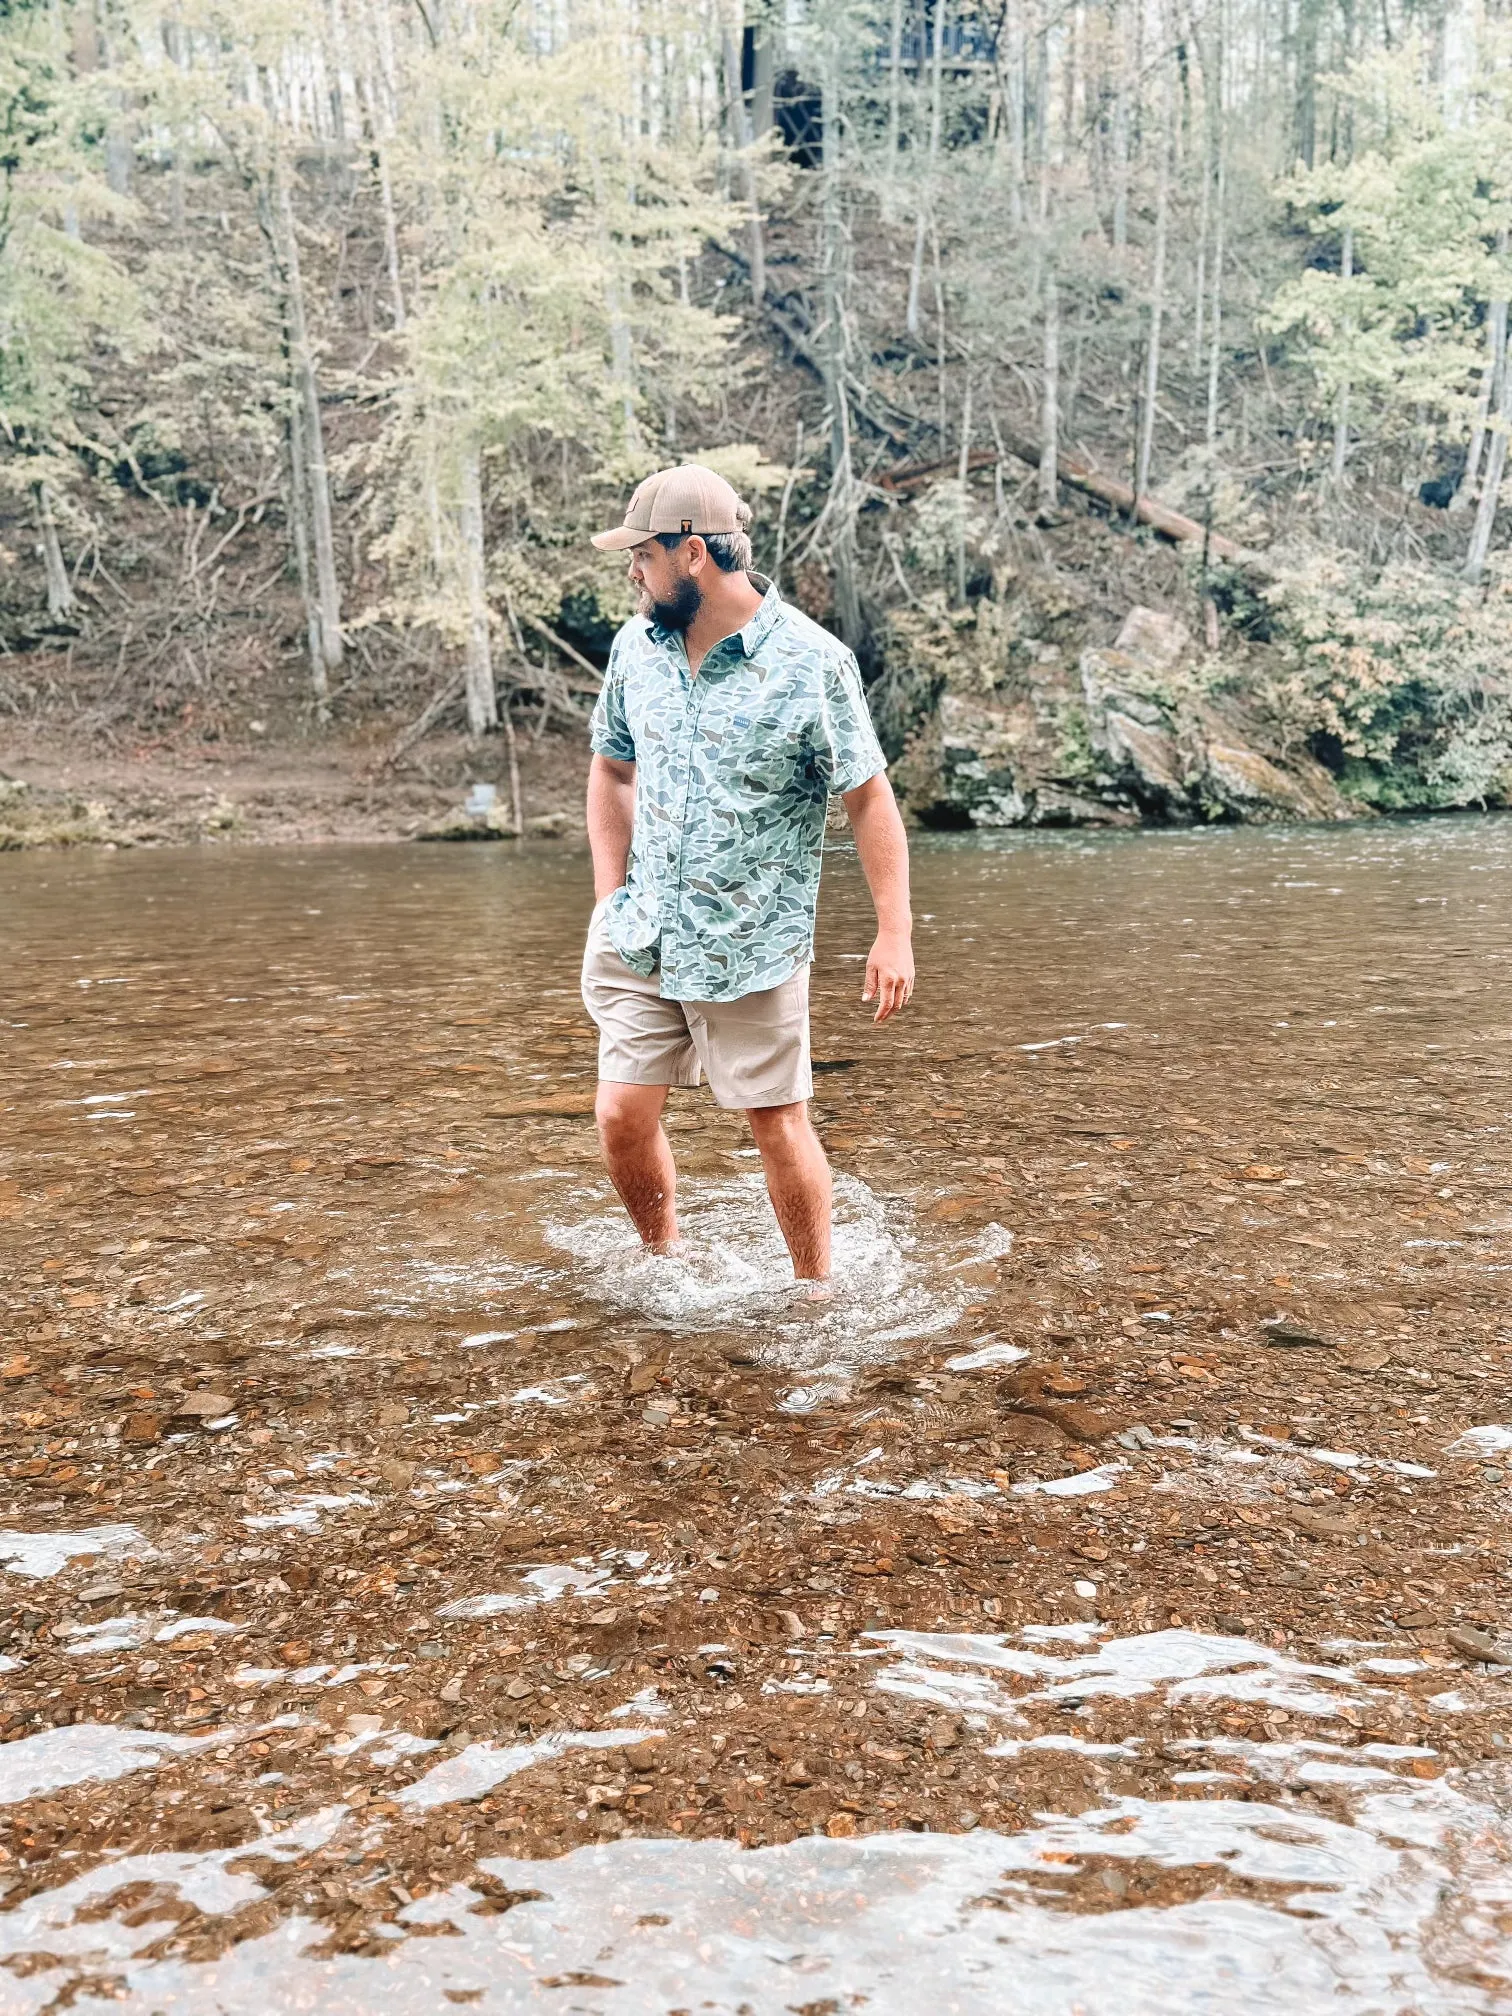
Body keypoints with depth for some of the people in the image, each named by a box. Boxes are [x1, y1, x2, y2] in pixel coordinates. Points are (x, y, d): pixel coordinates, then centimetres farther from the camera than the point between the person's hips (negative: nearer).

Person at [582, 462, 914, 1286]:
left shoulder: (812, 662, -12)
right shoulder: (635, 645, 4)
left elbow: (869, 798, -8)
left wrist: (894, 932, -12)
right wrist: (610, 895, 6)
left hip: (753, 947, -4)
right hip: (639, 939, 5)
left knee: (778, 1125, 4)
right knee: (622, 1115, 5)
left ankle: (816, 1295, 25)